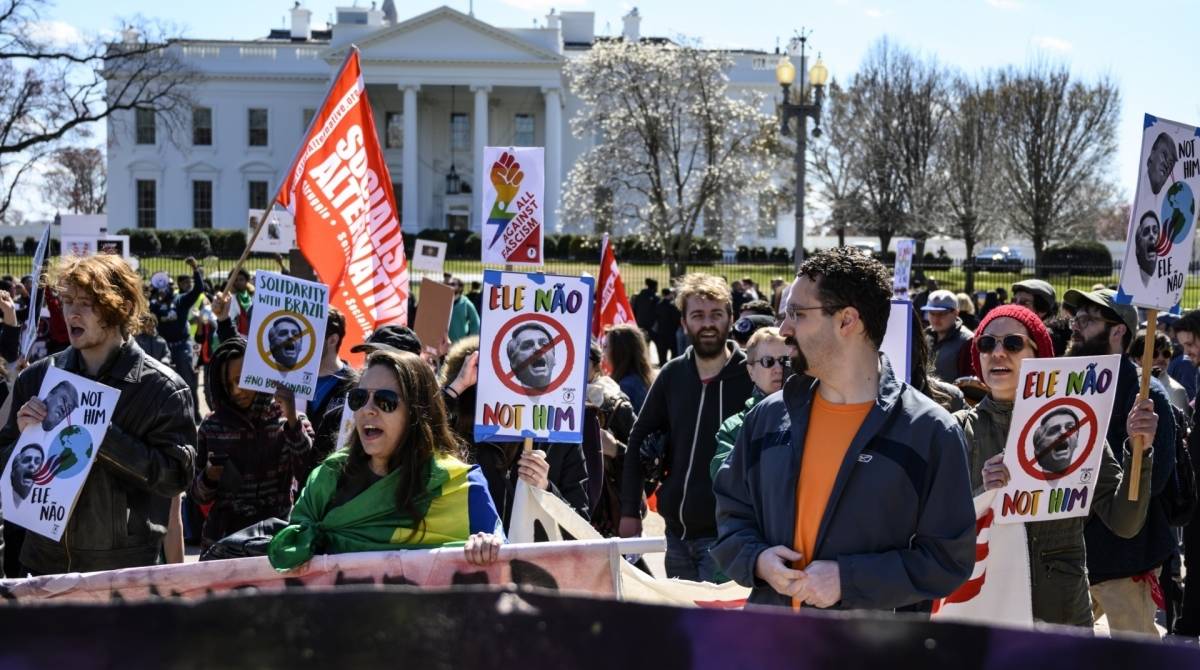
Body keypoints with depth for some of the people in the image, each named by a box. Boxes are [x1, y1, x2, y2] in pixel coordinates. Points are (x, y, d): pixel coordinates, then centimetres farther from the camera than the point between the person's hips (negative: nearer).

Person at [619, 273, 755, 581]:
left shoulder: (752, 376, -7)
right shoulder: (673, 374, 5)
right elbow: (639, 441, 11)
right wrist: (630, 511, 5)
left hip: (724, 535, -5)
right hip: (677, 532, 5)